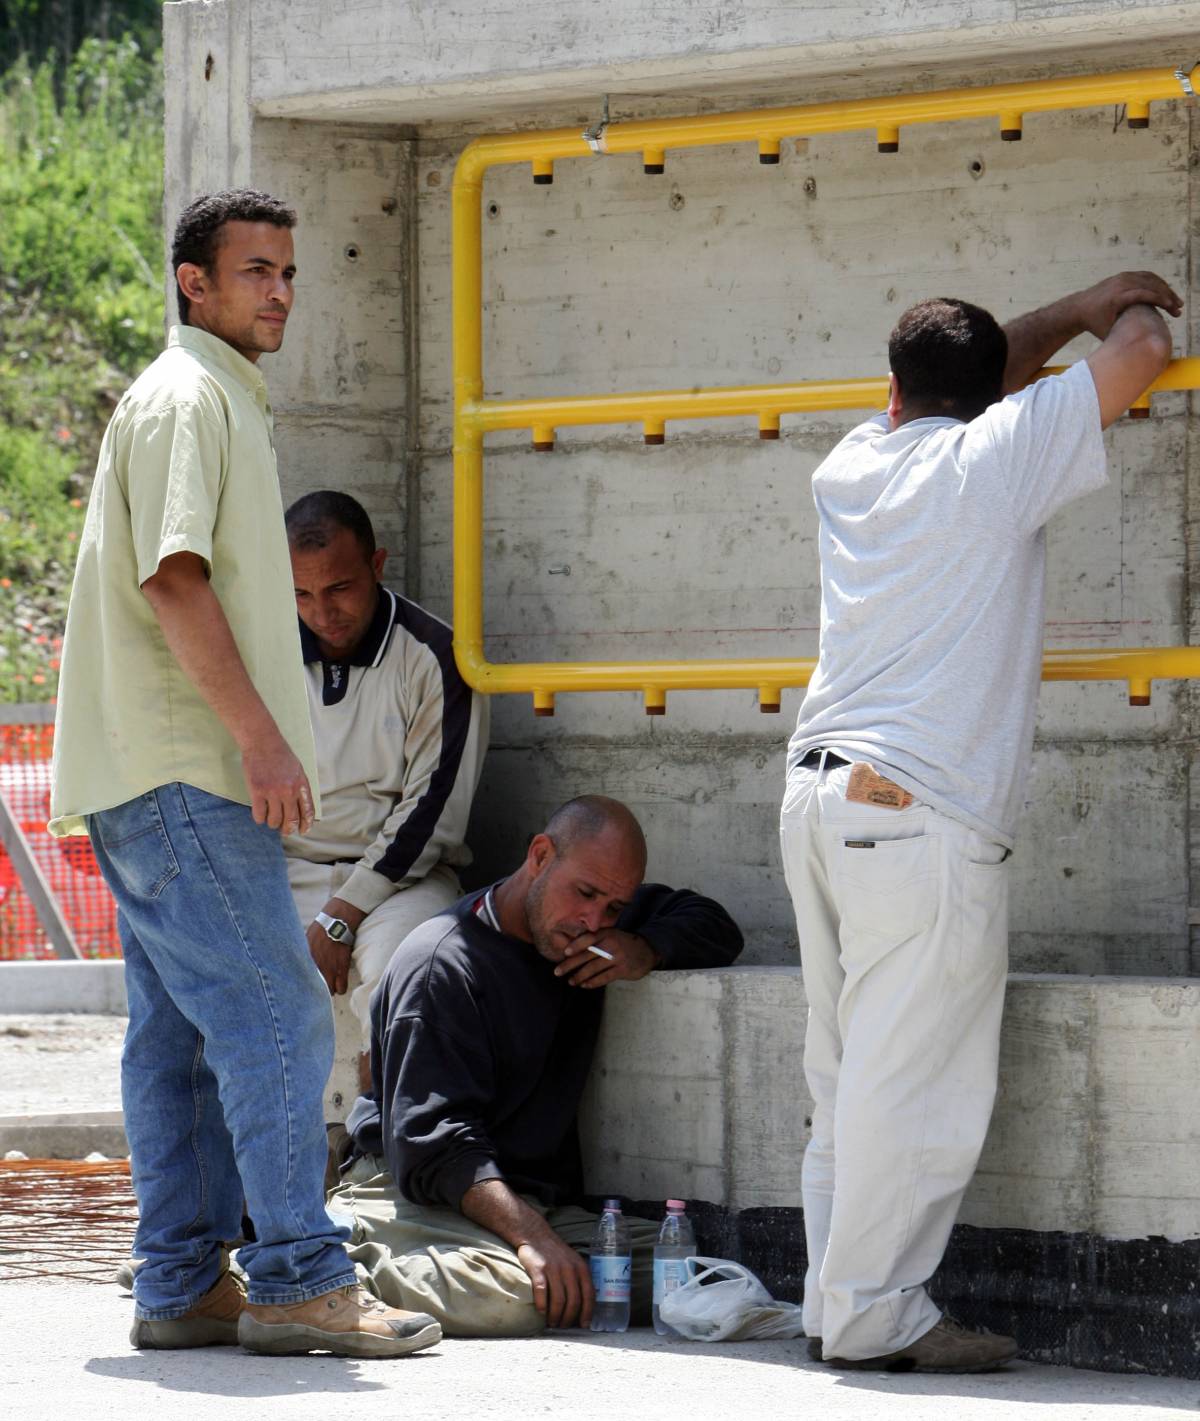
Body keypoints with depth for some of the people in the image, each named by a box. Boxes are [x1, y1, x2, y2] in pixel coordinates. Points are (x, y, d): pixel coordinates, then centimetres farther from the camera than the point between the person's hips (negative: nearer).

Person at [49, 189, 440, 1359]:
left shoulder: (223, 402, 23)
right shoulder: (183, 398, -9)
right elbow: (173, 578, -19)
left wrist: (260, 739, 21)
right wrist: (262, 733, -22)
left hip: (180, 779, 10)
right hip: (180, 772, -10)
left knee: (184, 1035, 8)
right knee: (278, 1017, -12)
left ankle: (183, 1286, 9)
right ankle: (298, 1280, -13)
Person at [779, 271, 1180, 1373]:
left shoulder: (853, 466, 16)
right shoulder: (995, 456, -3)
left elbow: (950, 389, 35)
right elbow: (1141, 356, 2)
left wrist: (1077, 310, 38)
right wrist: (1130, 317, 24)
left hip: (821, 794, 7)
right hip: (922, 815, -7)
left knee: (849, 1074, 10)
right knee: (912, 1082, -5)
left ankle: (837, 1301, 11)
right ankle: (875, 1313, -5)